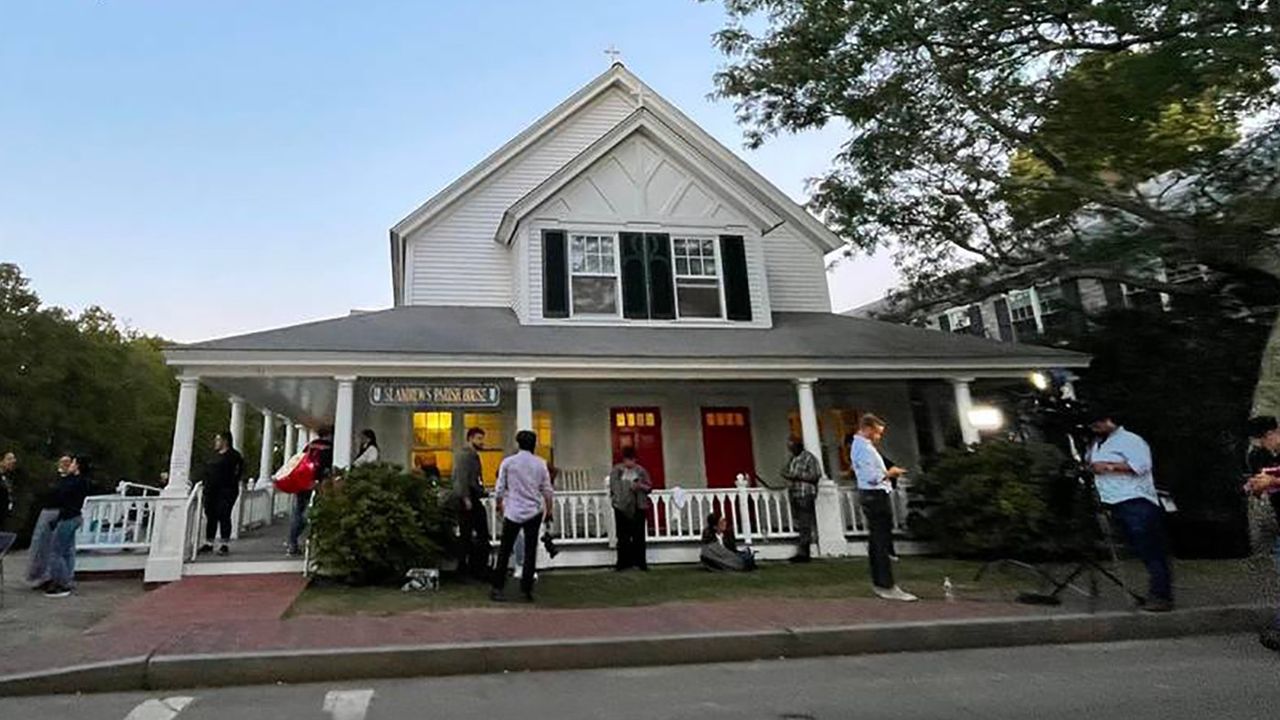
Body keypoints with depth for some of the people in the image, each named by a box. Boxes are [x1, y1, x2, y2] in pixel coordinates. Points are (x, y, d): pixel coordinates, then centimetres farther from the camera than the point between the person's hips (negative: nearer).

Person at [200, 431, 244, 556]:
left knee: (223, 516, -7)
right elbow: (207, 470, 21)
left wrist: (234, 482, -11)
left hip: (226, 491, -7)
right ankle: (208, 543, 18)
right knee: (210, 516, 10)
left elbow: (240, 471, -7)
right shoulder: (214, 455, 18)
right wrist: (205, 484, 11)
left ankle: (225, 544, -1)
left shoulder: (233, 455, -4)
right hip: (211, 490, 7)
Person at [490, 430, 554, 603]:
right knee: (530, 551, 6)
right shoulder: (540, 463, 1)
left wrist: (499, 505, 18)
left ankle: (498, 588, 10)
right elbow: (547, 490, 3)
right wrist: (549, 511, 15)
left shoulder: (508, 462, -2)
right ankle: (526, 590, 7)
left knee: (505, 551, 8)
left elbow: (500, 489, 1)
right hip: (534, 512, 1)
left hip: (512, 512, -1)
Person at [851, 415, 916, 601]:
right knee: (883, 542, -10)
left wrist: (887, 473, 14)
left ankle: (878, 583, 20)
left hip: (871, 495, 11)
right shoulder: (864, 448, -17)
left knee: (876, 541, 14)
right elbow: (872, 477, -22)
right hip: (876, 496, -11)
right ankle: (888, 587, -10)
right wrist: (890, 473, -8)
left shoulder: (860, 446, 17)